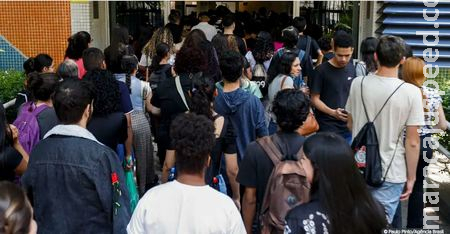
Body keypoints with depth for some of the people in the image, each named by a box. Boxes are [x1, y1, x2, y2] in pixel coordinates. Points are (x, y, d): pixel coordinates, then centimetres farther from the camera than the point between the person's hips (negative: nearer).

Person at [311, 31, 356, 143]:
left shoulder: (352, 69, 7)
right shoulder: (322, 70, -9)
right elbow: (315, 99, -8)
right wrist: (332, 112, -22)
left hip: (348, 126, 5)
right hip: (327, 128, -5)